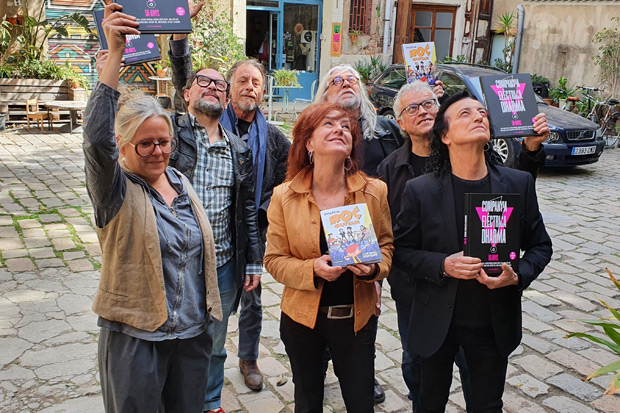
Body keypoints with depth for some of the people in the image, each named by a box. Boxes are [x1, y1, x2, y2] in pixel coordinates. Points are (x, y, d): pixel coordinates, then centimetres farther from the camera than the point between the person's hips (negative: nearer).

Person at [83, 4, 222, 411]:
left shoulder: (180, 181, 6)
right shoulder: (116, 190, -11)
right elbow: (97, 139, -32)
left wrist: (207, 312, 17)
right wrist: (115, 53, -36)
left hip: (194, 332, 5)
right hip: (135, 336, -5)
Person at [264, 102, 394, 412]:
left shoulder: (375, 191, -6)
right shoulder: (284, 196, -9)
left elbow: (386, 244, 5)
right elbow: (274, 259, -4)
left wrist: (374, 267, -17)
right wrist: (313, 269, -22)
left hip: (357, 316, 1)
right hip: (303, 317, 0)